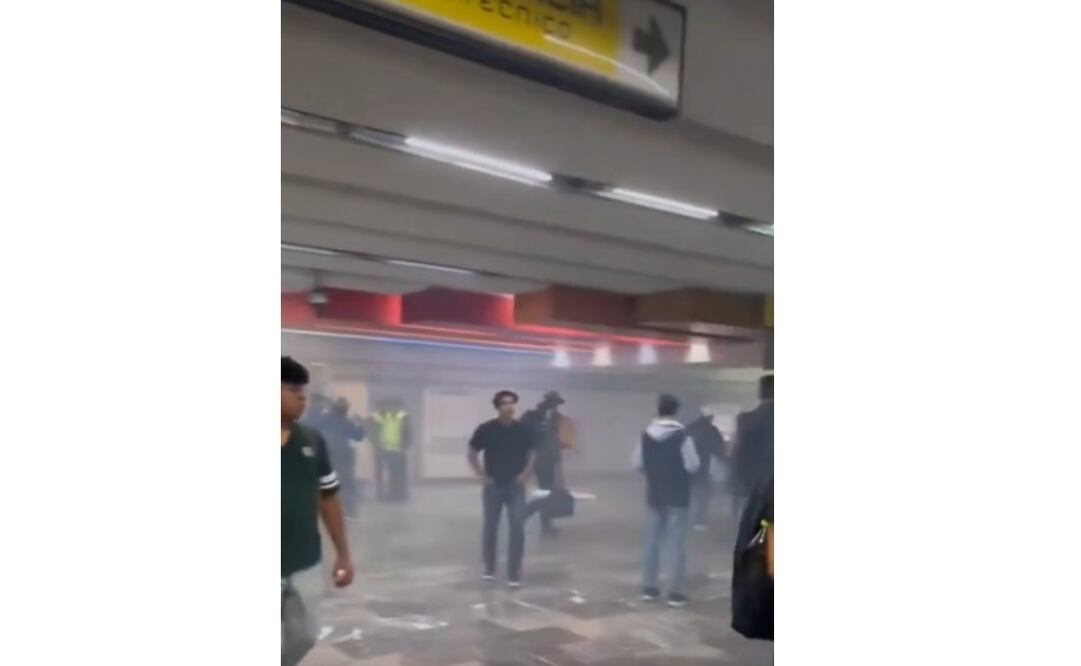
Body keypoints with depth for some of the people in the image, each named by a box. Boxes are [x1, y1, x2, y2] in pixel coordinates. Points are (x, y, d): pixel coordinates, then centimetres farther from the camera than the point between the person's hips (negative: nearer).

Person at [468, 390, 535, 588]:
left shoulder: (523, 430, -3)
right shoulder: (486, 429, -9)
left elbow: (530, 455, 10)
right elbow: (472, 455, 2)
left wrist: (524, 475, -2)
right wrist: (482, 476, -5)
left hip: (516, 486, 1)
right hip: (493, 486, -1)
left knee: (518, 530, -6)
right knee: (490, 528, 9)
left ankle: (514, 574, 3)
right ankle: (489, 569, 28)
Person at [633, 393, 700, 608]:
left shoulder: (646, 435, -1)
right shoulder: (682, 436, -15)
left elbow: (637, 465, 3)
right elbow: (692, 466, -15)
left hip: (654, 495, 4)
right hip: (678, 497, -4)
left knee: (652, 542, 13)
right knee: (677, 543, 1)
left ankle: (649, 588, 17)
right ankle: (675, 592, 1)